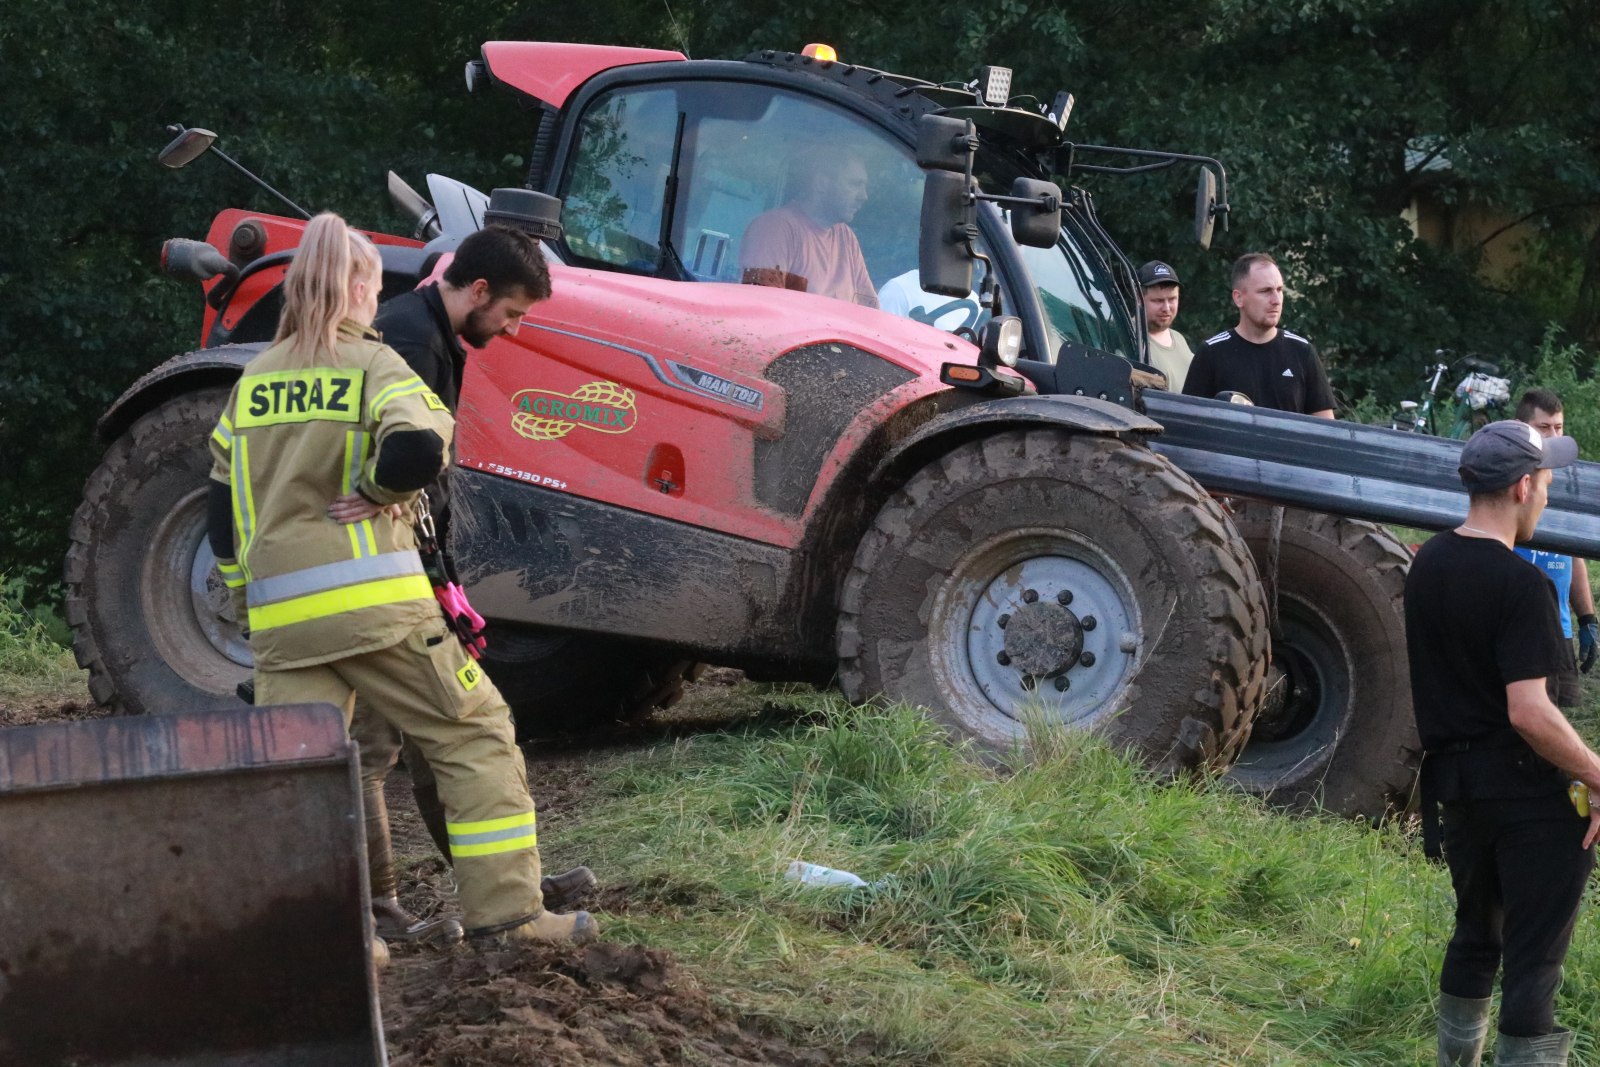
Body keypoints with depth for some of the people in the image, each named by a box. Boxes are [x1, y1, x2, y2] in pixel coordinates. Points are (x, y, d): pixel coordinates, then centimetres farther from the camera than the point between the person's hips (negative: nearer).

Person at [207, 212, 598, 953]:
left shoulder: (254, 380, 15)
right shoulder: (371, 364, -2)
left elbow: (224, 509, 17)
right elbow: (419, 447, -22)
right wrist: (378, 493, -3)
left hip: (279, 613, 5)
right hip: (371, 599, -5)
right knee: (474, 735, 6)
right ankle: (505, 911, 2)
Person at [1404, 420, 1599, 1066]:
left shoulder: (1427, 565, 5)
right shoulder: (1518, 584, -20)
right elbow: (1529, 713, -25)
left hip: (1452, 779, 8)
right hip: (1526, 790, -8)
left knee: (1475, 935, 22)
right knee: (1533, 957, -3)